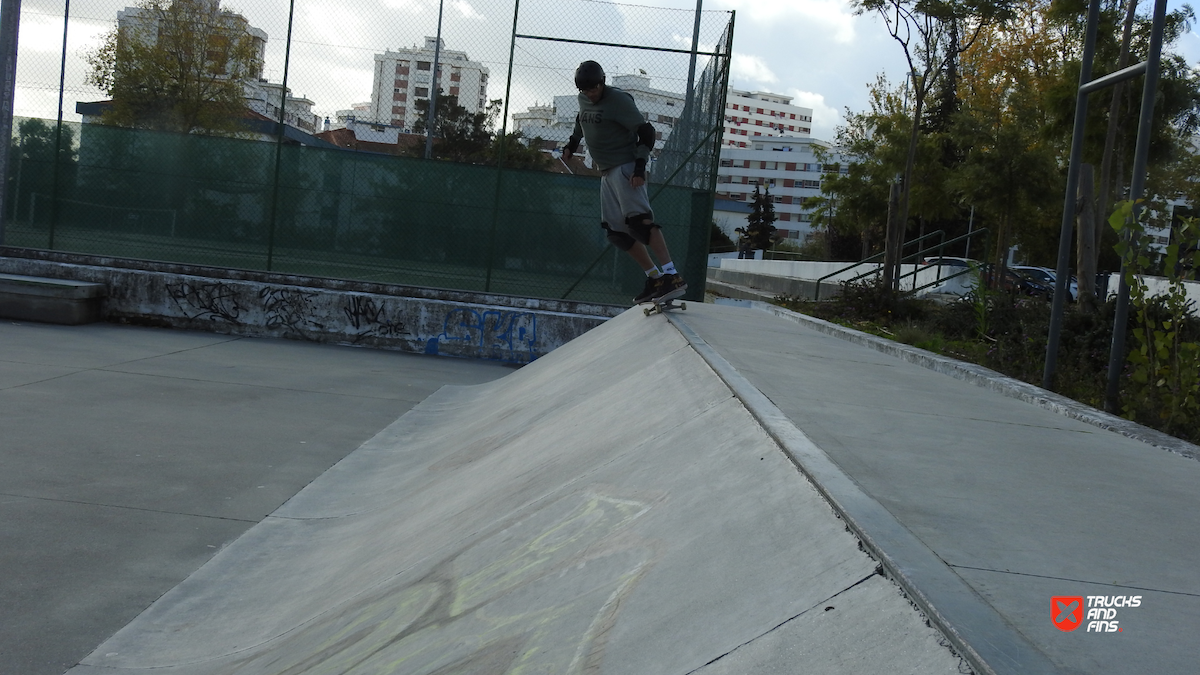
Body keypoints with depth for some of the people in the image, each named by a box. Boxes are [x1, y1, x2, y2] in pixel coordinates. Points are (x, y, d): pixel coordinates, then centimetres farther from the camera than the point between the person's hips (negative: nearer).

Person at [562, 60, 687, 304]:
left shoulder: (619, 99, -12)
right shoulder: (583, 100, 12)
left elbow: (645, 131, -15)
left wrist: (640, 166, -23)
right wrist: (572, 143, 33)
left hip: (626, 167, -9)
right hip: (607, 172, 9)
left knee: (638, 220, -25)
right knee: (616, 231, 2)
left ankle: (672, 276, -34)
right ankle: (655, 278, 7)